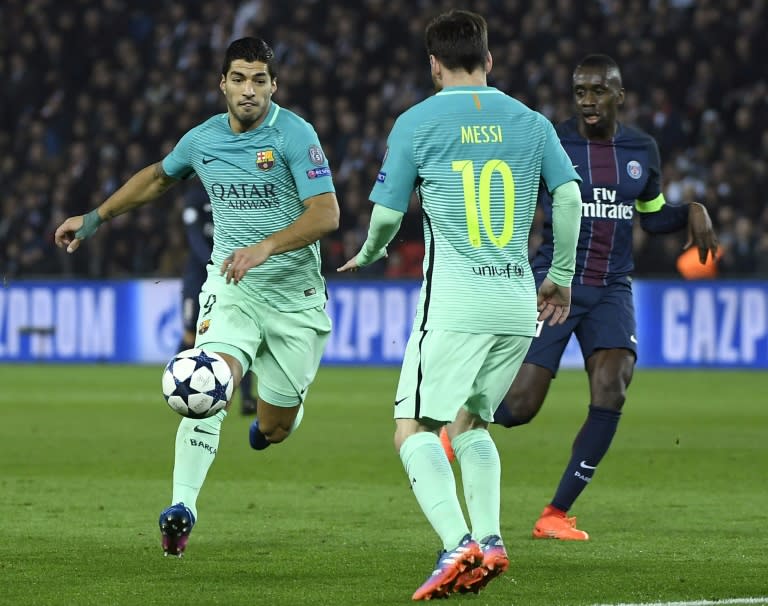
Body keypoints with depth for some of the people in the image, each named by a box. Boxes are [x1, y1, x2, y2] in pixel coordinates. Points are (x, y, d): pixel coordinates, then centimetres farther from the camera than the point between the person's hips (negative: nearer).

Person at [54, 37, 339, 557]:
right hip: (231, 288, 2)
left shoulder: (295, 135, -11)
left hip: (295, 294, -2)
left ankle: (268, 421, 47)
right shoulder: (203, 140, 3)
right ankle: (182, 507, -28)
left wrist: (265, 246, -31)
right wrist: (95, 218, 28)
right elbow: (159, 177, 25)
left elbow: (326, 214, -18)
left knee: (275, 429, 7)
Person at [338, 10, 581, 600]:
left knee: (414, 428, -2)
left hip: (453, 304, -5)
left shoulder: (417, 122, 0)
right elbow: (569, 196, 2)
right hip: (517, 305, 5)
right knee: (473, 422, 20)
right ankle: (489, 539, 2)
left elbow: (387, 214, 2)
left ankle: (458, 542, -22)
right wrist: (561, 276, 16)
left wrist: (368, 254, 24)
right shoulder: (531, 123, 9)